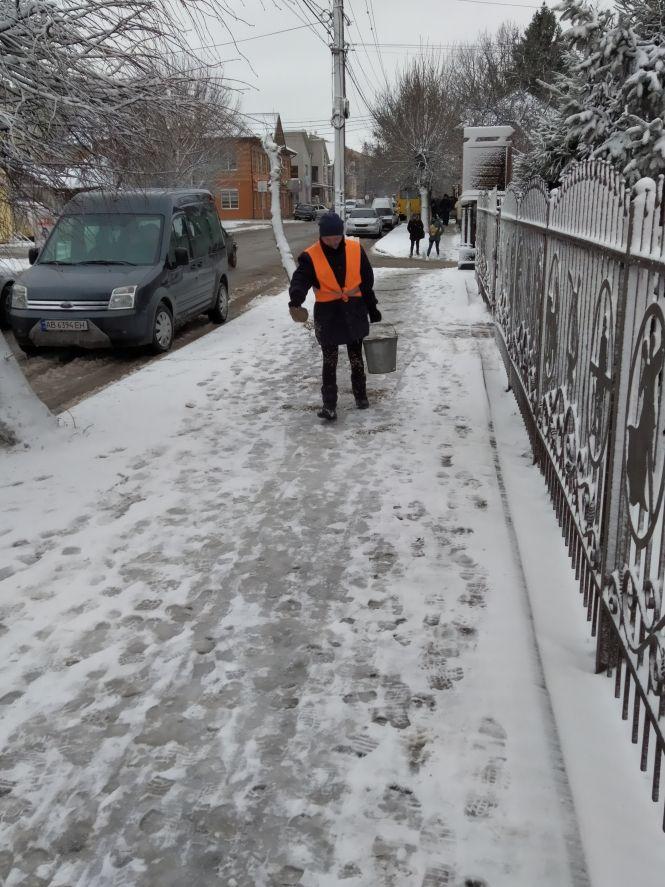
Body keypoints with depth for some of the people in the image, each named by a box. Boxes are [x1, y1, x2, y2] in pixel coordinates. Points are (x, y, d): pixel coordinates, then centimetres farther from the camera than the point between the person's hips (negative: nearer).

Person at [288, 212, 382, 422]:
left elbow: (367, 281, 5)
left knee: (356, 357, 16)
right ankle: (329, 404, 5)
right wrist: (296, 300, -42)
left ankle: (361, 395, 32)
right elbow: (300, 280, -20)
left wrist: (372, 308, 9)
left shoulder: (356, 249, -3)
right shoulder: (311, 256, -10)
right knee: (329, 361, 1)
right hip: (328, 314, -2)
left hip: (355, 312, 2)